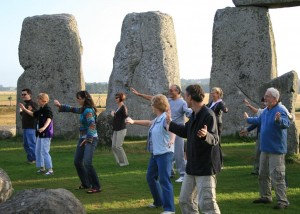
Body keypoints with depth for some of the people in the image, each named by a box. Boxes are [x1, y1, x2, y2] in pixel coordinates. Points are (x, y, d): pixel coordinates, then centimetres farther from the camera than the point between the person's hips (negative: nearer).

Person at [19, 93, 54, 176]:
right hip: (40, 134, 10)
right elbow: (33, 114, 30)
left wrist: (44, 127, -50)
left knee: (44, 152, -11)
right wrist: (24, 109, 27)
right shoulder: (41, 110, 12)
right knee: (38, 151, 15)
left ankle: (50, 169, -6)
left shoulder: (47, 109, -17)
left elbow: (49, 119, -34)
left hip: (46, 134, -10)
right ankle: (42, 168, 25)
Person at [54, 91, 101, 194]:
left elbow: (92, 124, -29)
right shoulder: (83, 109, 11)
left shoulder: (88, 110, -18)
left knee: (87, 163, -19)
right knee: (77, 162, 14)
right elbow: (72, 109, 29)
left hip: (90, 139, -10)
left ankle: (96, 187, -14)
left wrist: (88, 139, -34)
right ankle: (86, 184, 27)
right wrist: (60, 106, 30)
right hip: (83, 138, 10)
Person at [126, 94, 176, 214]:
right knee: (151, 177, 19)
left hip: (165, 154, -10)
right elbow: (149, 123, 34)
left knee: (164, 180, -13)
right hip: (155, 153, 10)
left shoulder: (165, 118, -17)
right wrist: (133, 121, 42)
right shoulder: (157, 119, 12)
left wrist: (171, 139, -58)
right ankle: (158, 201, 34)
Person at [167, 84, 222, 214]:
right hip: (192, 165, 10)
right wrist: (170, 123, 34)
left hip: (206, 166, -10)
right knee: (185, 200, 16)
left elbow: (214, 139, -26)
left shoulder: (208, 115, -19)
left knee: (207, 203, -14)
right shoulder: (194, 115, 10)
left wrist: (206, 135, -47)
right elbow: (185, 132, 25)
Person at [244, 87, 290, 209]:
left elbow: (286, 123, -37)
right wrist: (248, 119, 47)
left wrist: (279, 120, -59)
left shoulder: (280, 111, -19)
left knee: (277, 176, -10)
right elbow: (258, 120, 30)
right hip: (265, 149, 9)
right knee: (263, 175, 18)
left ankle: (283, 201, -5)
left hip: (276, 150, -9)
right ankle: (265, 197, 31)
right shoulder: (266, 111, 9)